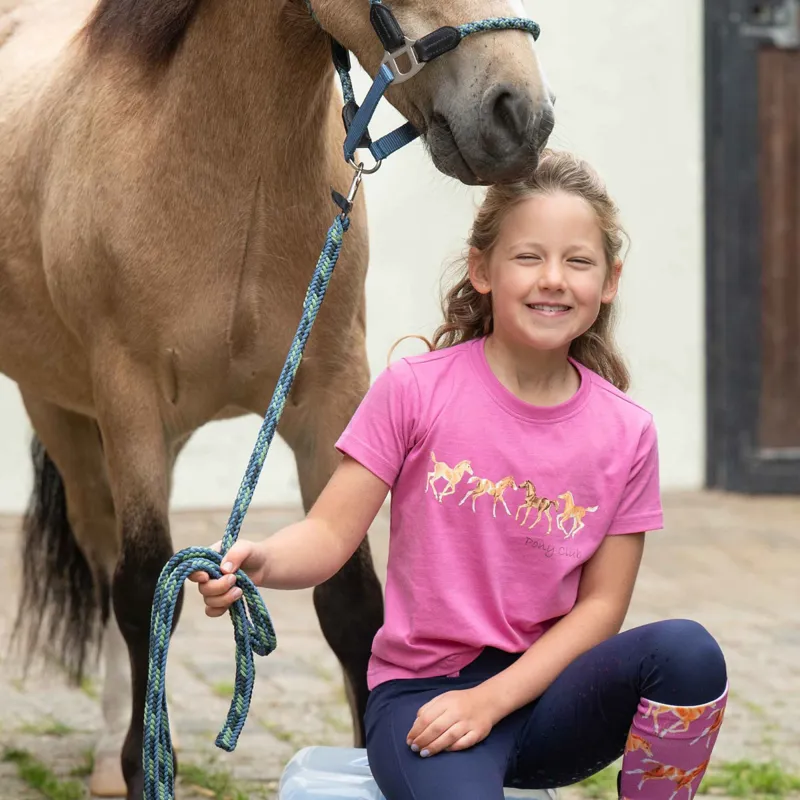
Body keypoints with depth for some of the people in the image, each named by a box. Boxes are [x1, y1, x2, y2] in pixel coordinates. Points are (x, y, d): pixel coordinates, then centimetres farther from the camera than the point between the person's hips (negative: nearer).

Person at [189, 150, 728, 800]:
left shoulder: (626, 432, 1)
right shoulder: (414, 390, -4)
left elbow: (601, 604, 0)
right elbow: (330, 535, -6)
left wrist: (491, 699, -13)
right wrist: (259, 562, -29)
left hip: (541, 691, 3)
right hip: (422, 694, -3)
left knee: (687, 649, -27)